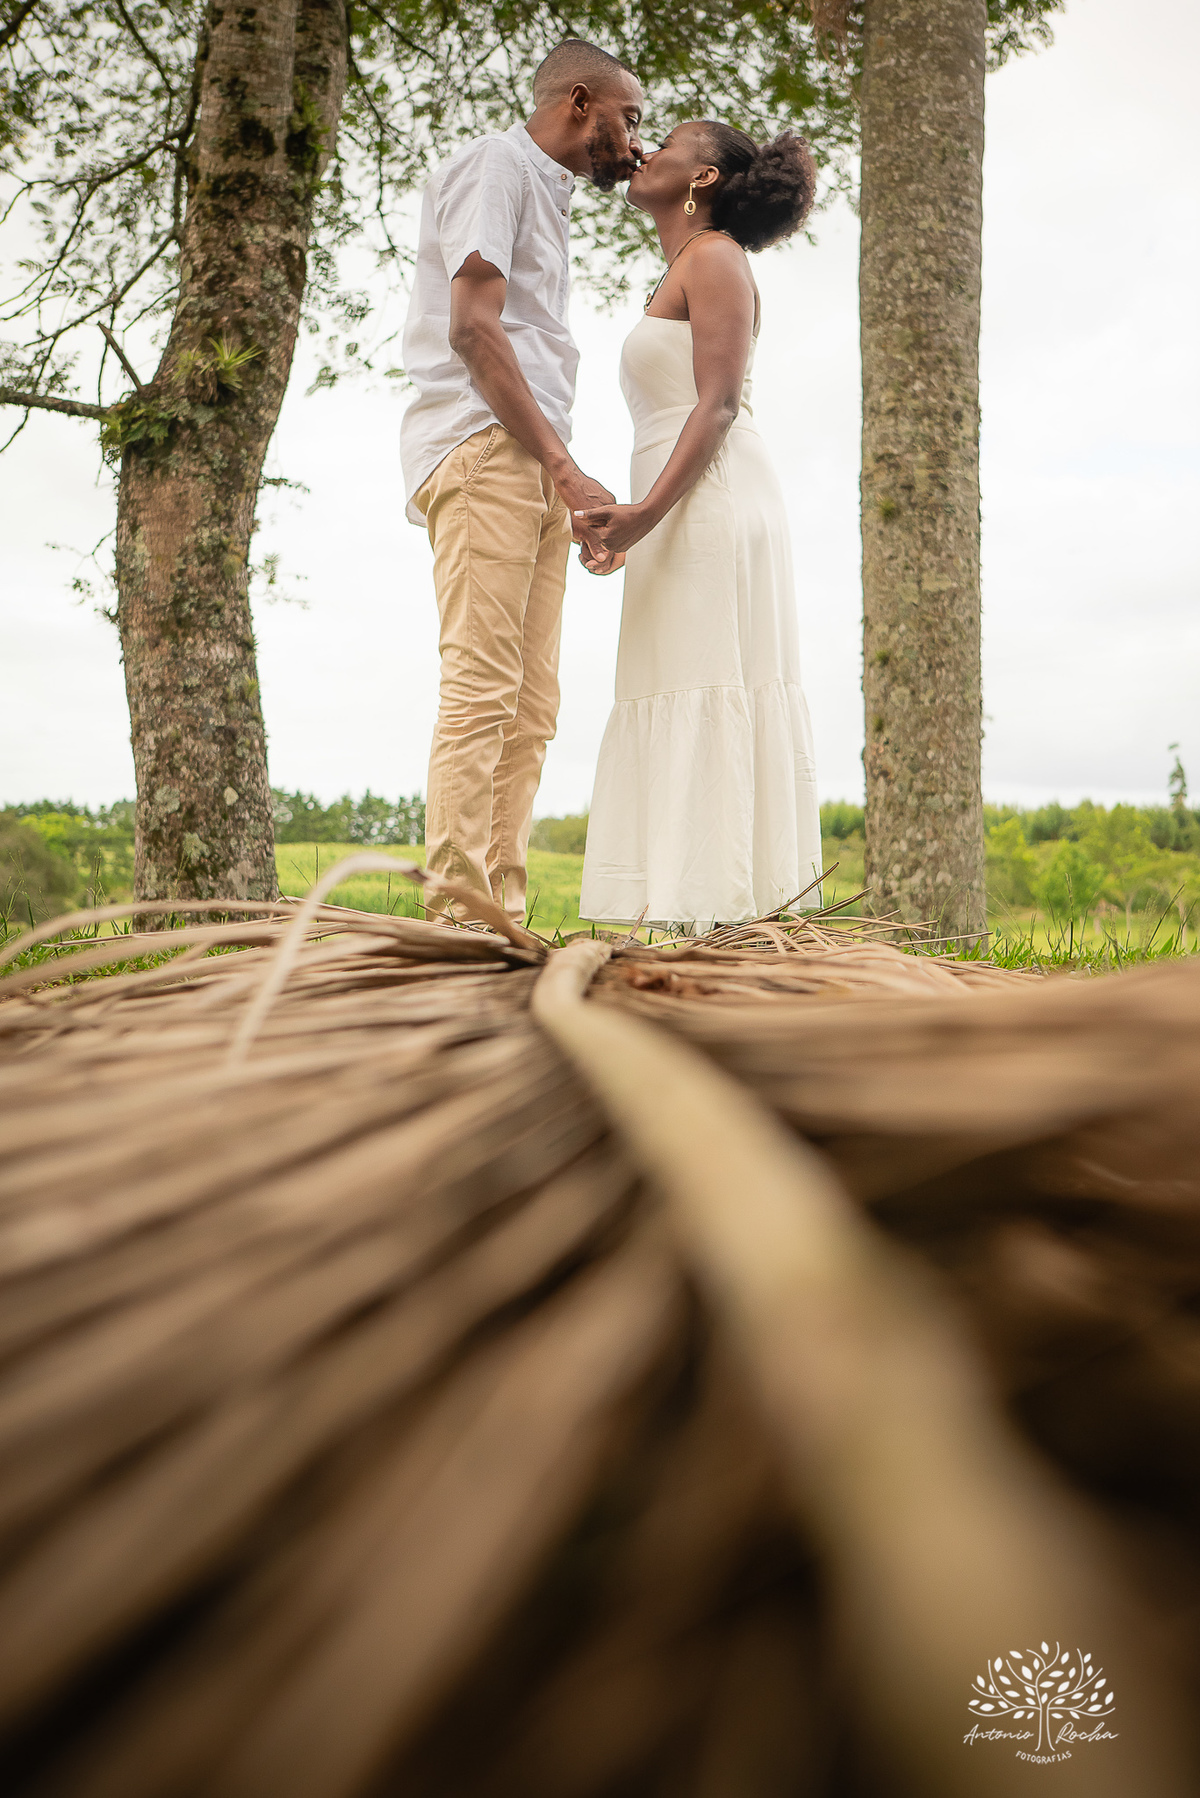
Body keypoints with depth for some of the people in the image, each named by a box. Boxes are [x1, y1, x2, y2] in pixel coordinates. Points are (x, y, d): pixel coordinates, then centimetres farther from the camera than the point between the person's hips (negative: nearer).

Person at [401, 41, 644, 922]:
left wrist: (570, 488, 17)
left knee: (529, 709, 1)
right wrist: (564, 465, -18)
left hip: (535, 470, 9)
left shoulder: (548, 196, 31)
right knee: (482, 690, -17)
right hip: (483, 451, -9)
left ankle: (503, 916, 0)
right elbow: (472, 326, -12)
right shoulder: (496, 165, 3)